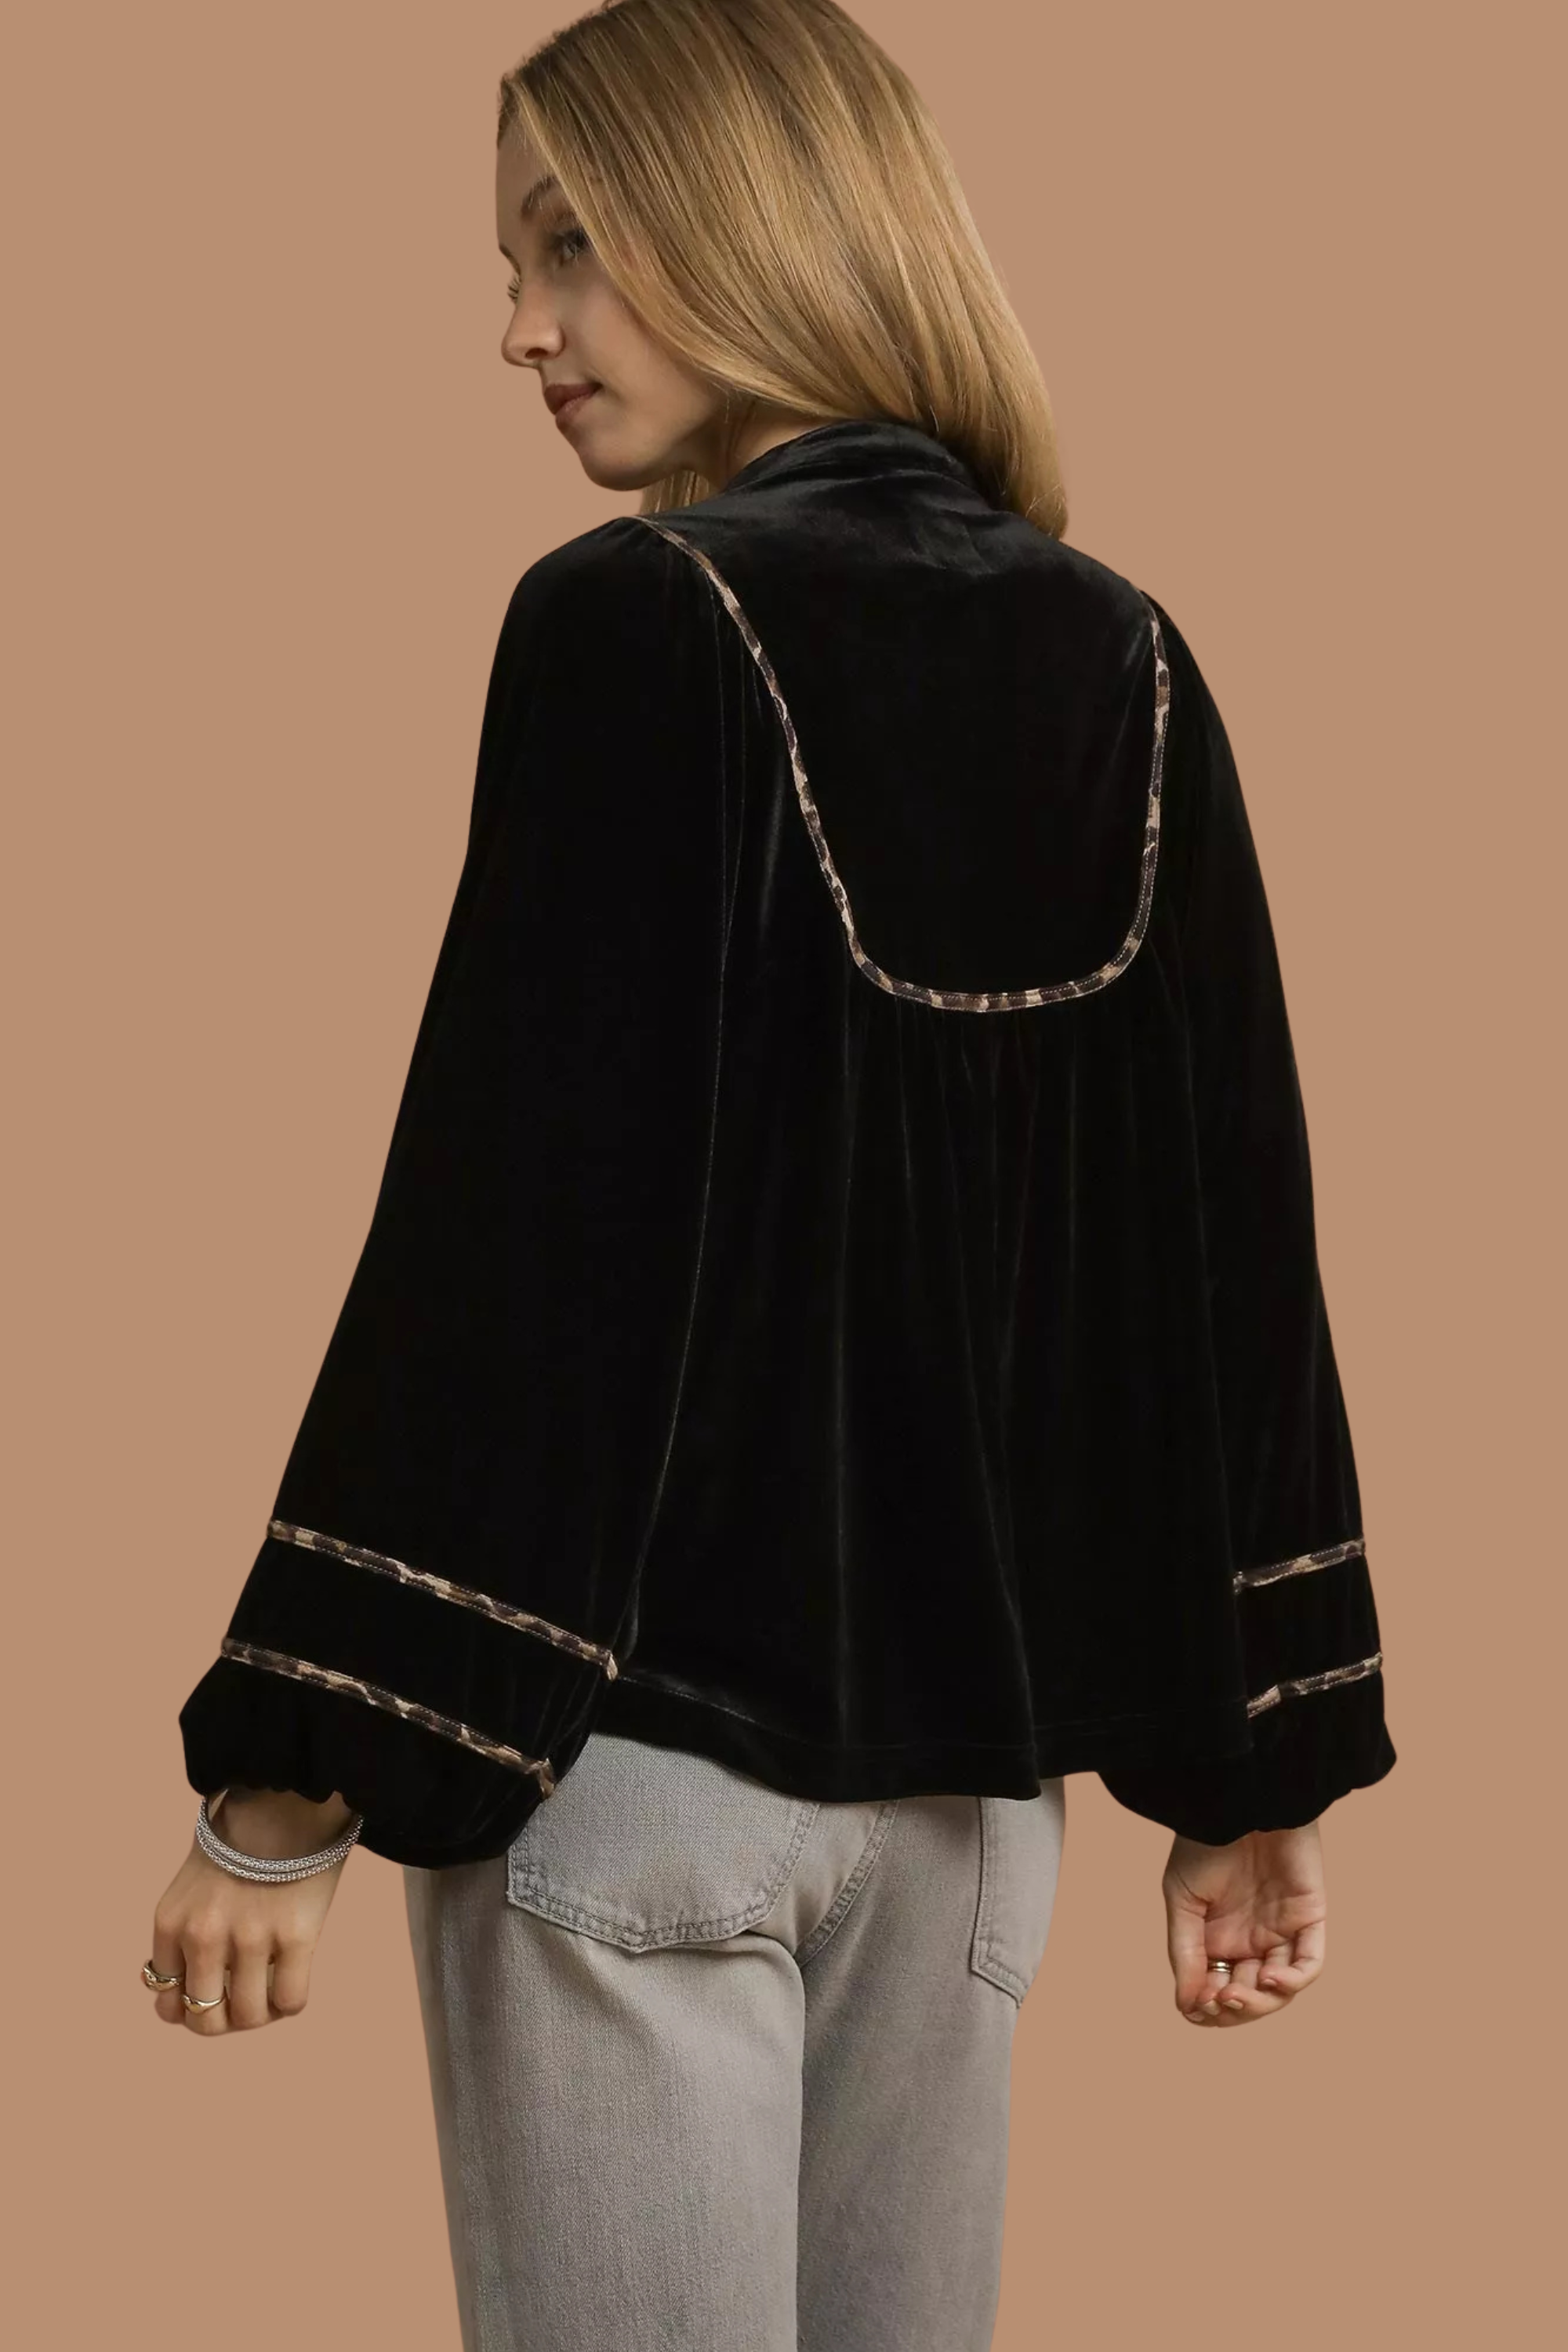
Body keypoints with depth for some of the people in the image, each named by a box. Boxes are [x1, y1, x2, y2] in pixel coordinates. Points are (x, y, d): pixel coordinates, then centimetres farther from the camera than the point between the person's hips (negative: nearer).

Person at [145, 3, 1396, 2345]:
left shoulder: (634, 622, -11)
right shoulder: (1125, 668, 6)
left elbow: (506, 1225, -15)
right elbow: (1228, 1229, 6)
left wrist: (293, 1770, -12)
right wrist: (1257, 1775, 12)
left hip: (631, 1721, -6)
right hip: (971, 1742, 6)